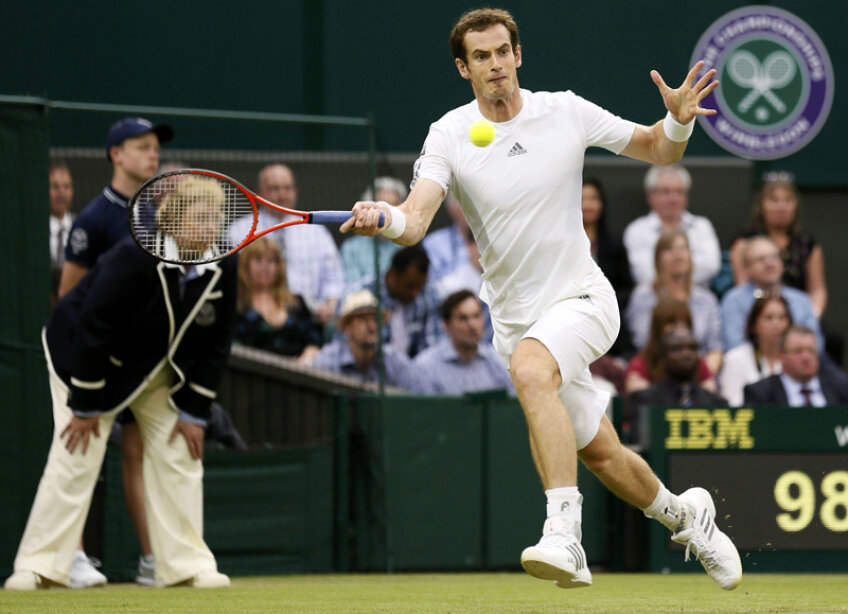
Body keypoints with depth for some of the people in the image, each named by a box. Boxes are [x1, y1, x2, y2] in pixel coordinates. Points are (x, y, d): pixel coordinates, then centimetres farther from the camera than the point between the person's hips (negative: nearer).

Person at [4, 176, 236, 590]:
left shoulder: (223, 268, -17)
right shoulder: (133, 259, -34)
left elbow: (215, 343, -6)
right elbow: (92, 329, -28)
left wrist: (194, 412, -7)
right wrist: (85, 407, -22)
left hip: (158, 370, 5)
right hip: (83, 355, -5)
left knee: (180, 455, -3)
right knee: (76, 458, -12)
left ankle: (186, 564, 4)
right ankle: (38, 567, -8)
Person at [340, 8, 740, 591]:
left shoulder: (566, 112, -6)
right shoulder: (450, 136, -7)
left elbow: (657, 150, 6)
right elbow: (417, 219, -21)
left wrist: (679, 122, -16)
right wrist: (385, 218, -44)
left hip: (581, 299, -3)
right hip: (516, 317, 3)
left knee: (530, 367, -35)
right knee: (599, 453, 13)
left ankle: (565, 537, -42)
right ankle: (684, 515, 43)